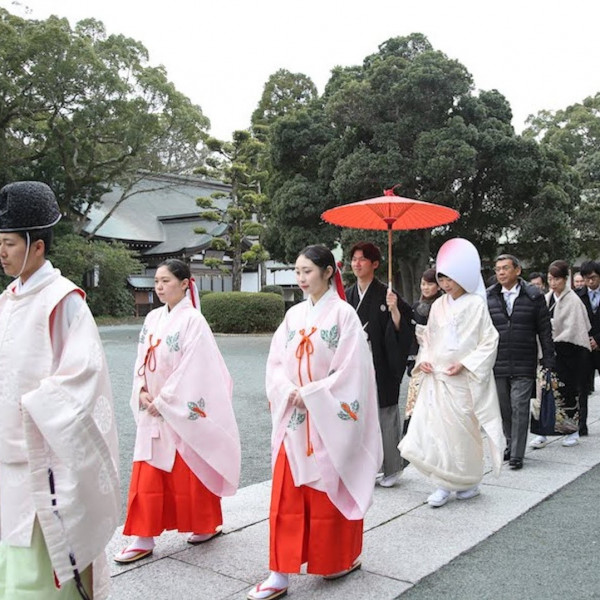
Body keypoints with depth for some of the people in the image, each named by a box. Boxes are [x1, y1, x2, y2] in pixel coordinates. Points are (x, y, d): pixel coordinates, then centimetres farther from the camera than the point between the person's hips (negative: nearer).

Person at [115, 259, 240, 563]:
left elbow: (193, 369, -18)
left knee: (188, 472, 7)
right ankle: (143, 537, 15)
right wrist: (142, 391, -6)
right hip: (153, 411, 6)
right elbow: (142, 359, 10)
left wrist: (163, 401, -15)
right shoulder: (153, 318, 8)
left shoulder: (193, 320, -13)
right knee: (147, 475, 6)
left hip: (183, 410, -6)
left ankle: (208, 524, 27)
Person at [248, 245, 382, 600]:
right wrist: (289, 392, -10)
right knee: (287, 495, 5)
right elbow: (276, 362, 7)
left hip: (329, 418, -5)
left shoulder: (343, 313, -8)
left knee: (330, 491, 7)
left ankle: (344, 558, 29)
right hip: (295, 418, 5)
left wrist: (310, 395, -14)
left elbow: (351, 369, -14)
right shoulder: (294, 315, 9)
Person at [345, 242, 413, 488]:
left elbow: (401, 328, -11)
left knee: (384, 414, 2)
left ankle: (392, 467, 16)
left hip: (380, 365, -5)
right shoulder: (348, 295, 10)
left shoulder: (385, 294, -7)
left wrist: (394, 309, -25)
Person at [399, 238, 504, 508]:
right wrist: (423, 359, 1)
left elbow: (489, 341, -7)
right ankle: (445, 483, 11)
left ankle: (467, 482, 23)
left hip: (462, 380, -5)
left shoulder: (475, 304, -6)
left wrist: (465, 364, -15)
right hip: (435, 378, 5)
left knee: (461, 430, 3)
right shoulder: (438, 305, 9)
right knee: (431, 427, -1)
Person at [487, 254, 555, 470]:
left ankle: (517, 454, 3)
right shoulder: (488, 298, 5)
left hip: (524, 365, -3)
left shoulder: (534, 296, 0)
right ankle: (510, 444, 31)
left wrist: (548, 362, -1)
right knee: (503, 409, 12)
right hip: (497, 366, 3)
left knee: (519, 409, -5)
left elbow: (545, 331, 2)